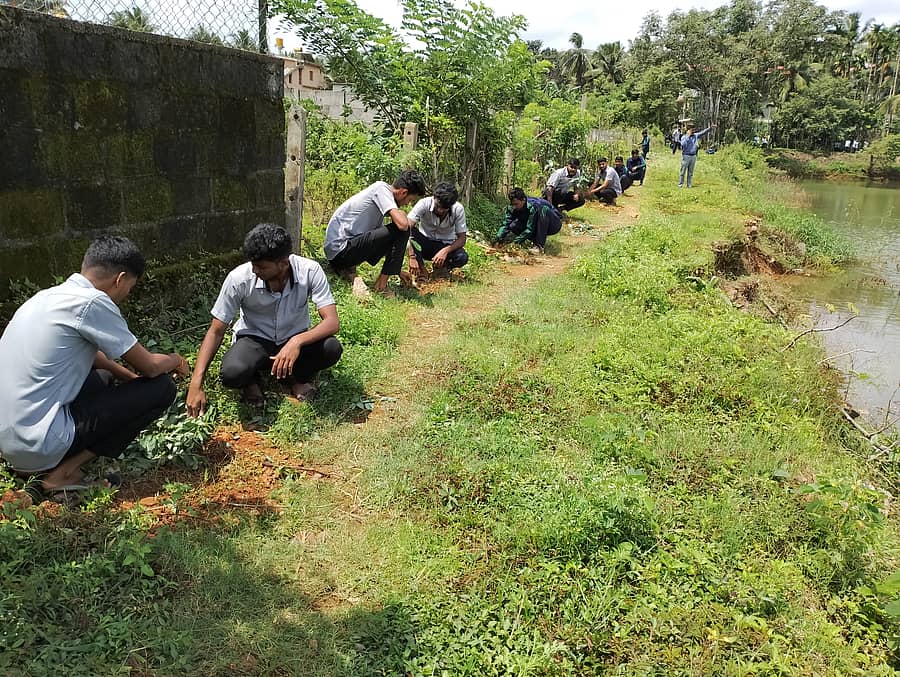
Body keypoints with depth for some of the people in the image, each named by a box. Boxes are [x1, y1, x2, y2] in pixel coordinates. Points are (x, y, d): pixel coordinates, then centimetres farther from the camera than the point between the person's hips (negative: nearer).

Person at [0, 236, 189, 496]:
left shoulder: (50, 296, 10)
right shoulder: (92, 302, -16)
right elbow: (150, 366, -8)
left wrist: (130, 377, 27)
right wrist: (175, 361, 12)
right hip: (39, 444, -9)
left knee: (105, 378, 29)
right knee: (161, 387, -5)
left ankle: (39, 465, 14)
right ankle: (62, 474, -4)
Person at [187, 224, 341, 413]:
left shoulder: (310, 271, -22)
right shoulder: (239, 278, -22)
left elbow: (332, 322, -26)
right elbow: (216, 331, -14)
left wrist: (297, 341, -45)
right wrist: (196, 385, -20)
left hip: (294, 341, 1)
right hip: (254, 340, -1)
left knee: (332, 348, -30)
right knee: (231, 373, -34)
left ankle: (296, 377, 2)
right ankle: (251, 379, 4)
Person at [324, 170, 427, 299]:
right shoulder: (381, 188, -10)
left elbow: (381, 237, 25)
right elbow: (403, 224, -24)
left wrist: (397, 270, 25)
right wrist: (402, 214, 0)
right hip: (341, 249, -9)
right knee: (401, 230, -13)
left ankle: (346, 270, 11)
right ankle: (381, 285, -6)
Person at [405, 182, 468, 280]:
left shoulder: (458, 209, -19)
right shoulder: (424, 204, -23)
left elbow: (462, 239, -16)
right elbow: (407, 228, -31)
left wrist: (445, 251, -35)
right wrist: (412, 257, -42)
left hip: (446, 245, 1)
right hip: (424, 243, -1)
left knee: (462, 258, -30)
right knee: (411, 231, -32)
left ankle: (441, 266, 0)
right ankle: (420, 268, -17)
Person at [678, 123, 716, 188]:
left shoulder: (695, 135, 9)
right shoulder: (684, 137, -5)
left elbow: (703, 132, 9)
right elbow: (683, 145, -22)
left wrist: (710, 128, -2)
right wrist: (688, 136, -19)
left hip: (693, 156, 5)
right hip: (686, 156, -5)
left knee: (690, 172, 8)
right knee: (683, 171, -3)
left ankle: (689, 185, 12)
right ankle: (680, 184, 2)